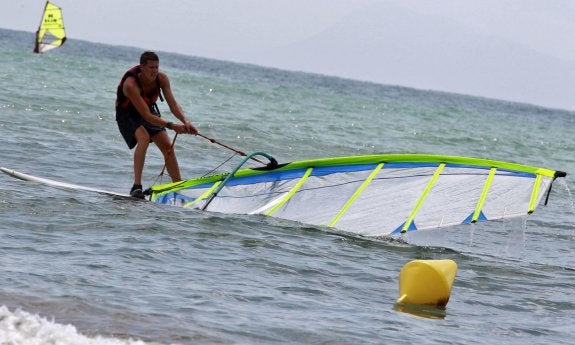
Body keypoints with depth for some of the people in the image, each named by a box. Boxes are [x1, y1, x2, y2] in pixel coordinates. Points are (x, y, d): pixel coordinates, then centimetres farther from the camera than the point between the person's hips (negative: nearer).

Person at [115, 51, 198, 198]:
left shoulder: (162, 78, -20)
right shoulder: (131, 85, -37)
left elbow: (173, 105, -20)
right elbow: (146, 116, -40)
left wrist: (185, 121, -38)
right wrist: (171, 126, -47)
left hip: (149, 110, 6)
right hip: (127, 115, -6)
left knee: (168, 147, -1)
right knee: (144, 138, -32)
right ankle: (136, 187, -36)